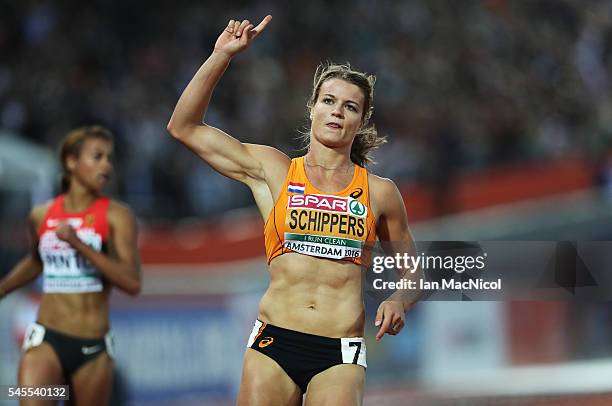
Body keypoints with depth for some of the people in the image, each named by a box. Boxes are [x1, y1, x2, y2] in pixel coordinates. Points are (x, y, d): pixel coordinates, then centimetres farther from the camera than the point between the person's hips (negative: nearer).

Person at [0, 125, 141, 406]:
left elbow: (132, 282, -14)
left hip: (93, 349, -1)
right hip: (46, 340, 1)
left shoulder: (116, 216, -3)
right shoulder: (41, 216, 6)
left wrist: (79, 245, -19)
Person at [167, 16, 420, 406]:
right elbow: (184, 127, 7)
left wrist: (399, 302, -1)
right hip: (274, 343, 0)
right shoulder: (273, 171, 9)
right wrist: (222, 55, 1)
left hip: (340, 354, 0)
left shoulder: (380, 193, 10)